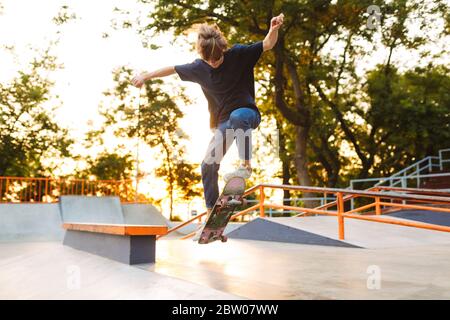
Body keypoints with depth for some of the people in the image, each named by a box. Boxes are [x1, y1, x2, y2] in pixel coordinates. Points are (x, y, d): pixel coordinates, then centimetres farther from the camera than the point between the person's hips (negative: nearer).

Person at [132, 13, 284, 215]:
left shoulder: (238, 54, -12)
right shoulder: (199, 68, -3)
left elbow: (268, 44, -17)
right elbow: (173, 69, 10)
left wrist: (274, 29, -37)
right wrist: (146, 76, 13)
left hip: (247, 113, -4)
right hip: (225, 122, 4)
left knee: (237, 117, -42)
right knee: (208, 166, -2)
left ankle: (246, 165, -31)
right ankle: (212, 211, 12)